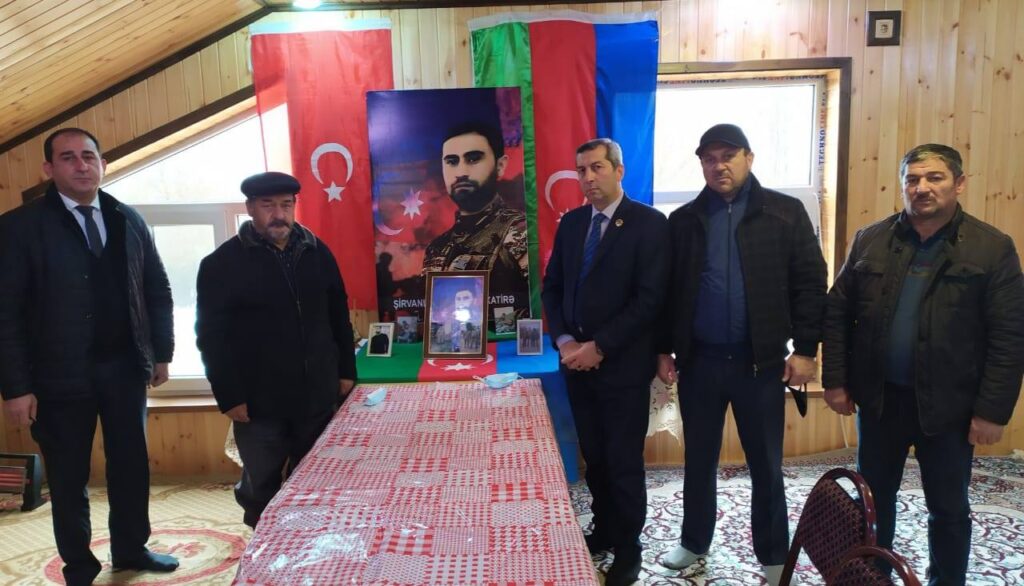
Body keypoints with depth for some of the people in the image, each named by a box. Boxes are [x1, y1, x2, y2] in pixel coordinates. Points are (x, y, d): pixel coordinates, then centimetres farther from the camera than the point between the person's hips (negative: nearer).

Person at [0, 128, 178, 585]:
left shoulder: (128, 219, 5)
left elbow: (157, 289, 9)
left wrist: (161, 352, 6)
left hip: (125, 366, 3)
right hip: (61, 375, -3)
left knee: (131, 464, 14)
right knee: (68, 478, 12)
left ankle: (131, 549, 33)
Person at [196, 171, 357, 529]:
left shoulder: (317, 252, 4)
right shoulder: (222, 263, -7)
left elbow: (339, 316, 11)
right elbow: (211, 336, -8)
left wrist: (346, 371, 8)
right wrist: (228, 396, -11)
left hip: (317, 396, 3)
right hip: (259, 403, -3)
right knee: (260, 488, 13)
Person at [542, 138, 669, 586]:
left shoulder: (649, 223, -8)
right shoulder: (570, 222, 9)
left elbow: (650, 298, -15)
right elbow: (552, 287, 11)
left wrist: (599, 347, -16)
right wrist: (563, 340, -4)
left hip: (622, 364, -5)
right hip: (577, 361, 5)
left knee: (624, 461, 6)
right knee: (594, 457, 14)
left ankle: (627, 548, 25)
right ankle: (603, 530, 33)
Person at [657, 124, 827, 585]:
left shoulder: (785, 213, -2)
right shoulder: (683, 220, 4)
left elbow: (811, 284, -2)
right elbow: (666, 291, 6)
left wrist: (805, 349, -7)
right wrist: (665, 349, 4)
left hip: (761, 360, -2)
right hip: (699, 360, 2)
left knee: (766, 465, 10)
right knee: (699, 460, 15)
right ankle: (694, 542, 34)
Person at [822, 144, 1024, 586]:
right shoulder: (870, 240, 1)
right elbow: (837, 313, 3)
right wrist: (835, 381, -1)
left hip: (948, 405, -2)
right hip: (878, 397, 3)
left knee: (949, 508, 14)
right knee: (874, 497, 17)